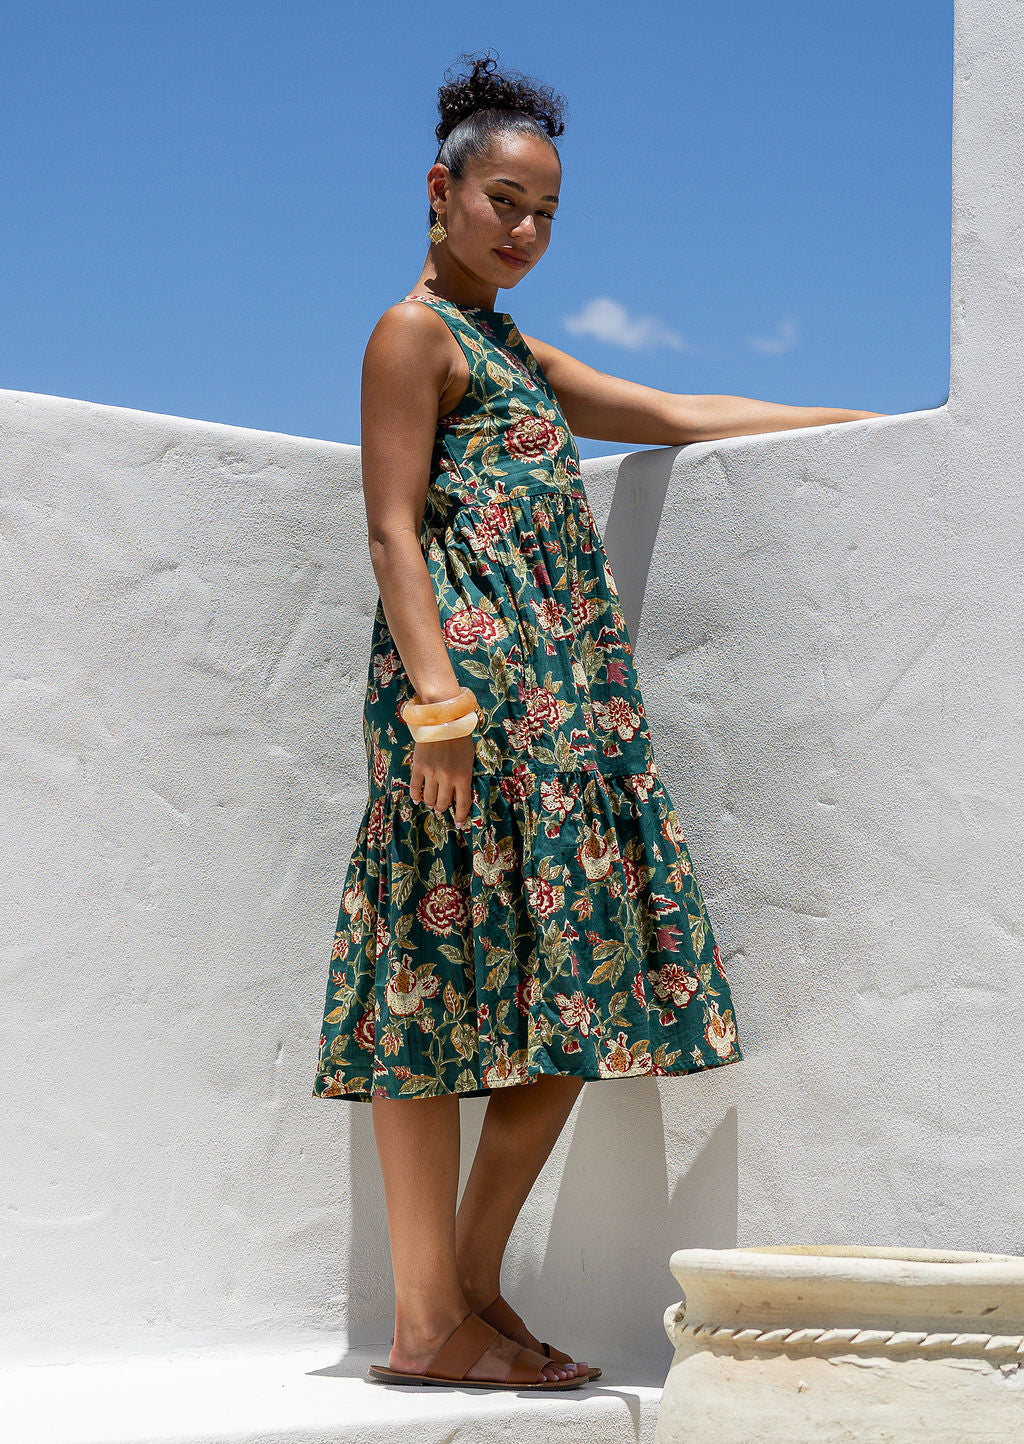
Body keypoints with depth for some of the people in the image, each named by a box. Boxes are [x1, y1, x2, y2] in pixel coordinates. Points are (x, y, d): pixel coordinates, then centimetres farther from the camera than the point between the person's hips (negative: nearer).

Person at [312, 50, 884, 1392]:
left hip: (565, 689, 9)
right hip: (476, 665, -9)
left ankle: (474, 1292, 8)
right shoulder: (414, 334, 1)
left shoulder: (515, 352, 26)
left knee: (573, 987, 2)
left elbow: (674, 415, 30)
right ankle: (428, 1319, -6)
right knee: (452, 976, -9)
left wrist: (865, 419, 28)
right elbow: (394, 528, -8)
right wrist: (438, 696, -19)